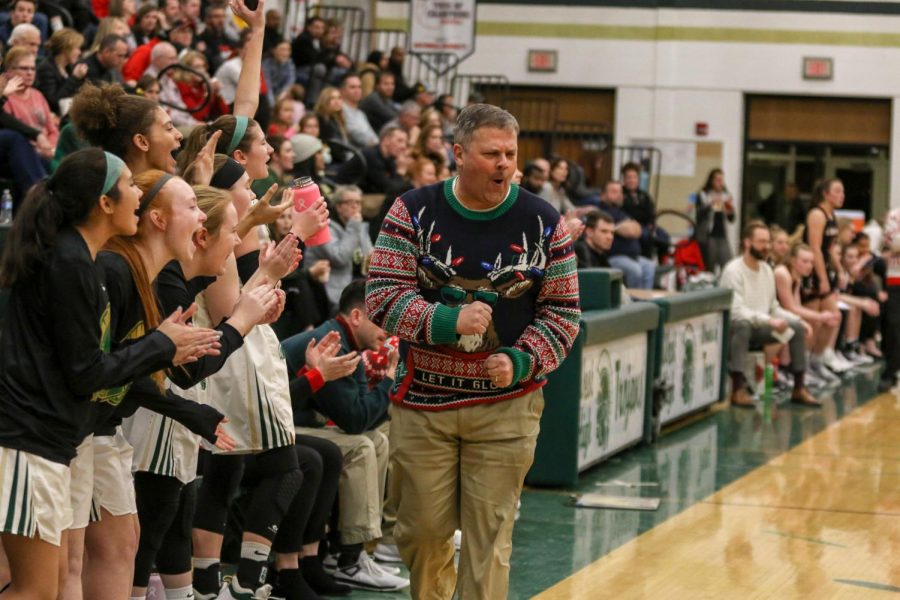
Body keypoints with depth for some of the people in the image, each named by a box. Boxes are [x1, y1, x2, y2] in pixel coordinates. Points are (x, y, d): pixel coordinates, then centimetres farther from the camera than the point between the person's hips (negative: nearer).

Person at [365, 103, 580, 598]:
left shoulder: (543, 223, 0)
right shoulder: (414, 212, -2)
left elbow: (562, 312, 3)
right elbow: (382, 297, -7)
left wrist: (521, 362, -13)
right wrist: (446, 321, -22)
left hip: (506, 404, 0)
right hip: (422, 401, 0)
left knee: (489, 537, -3)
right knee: (423, 529, 7)